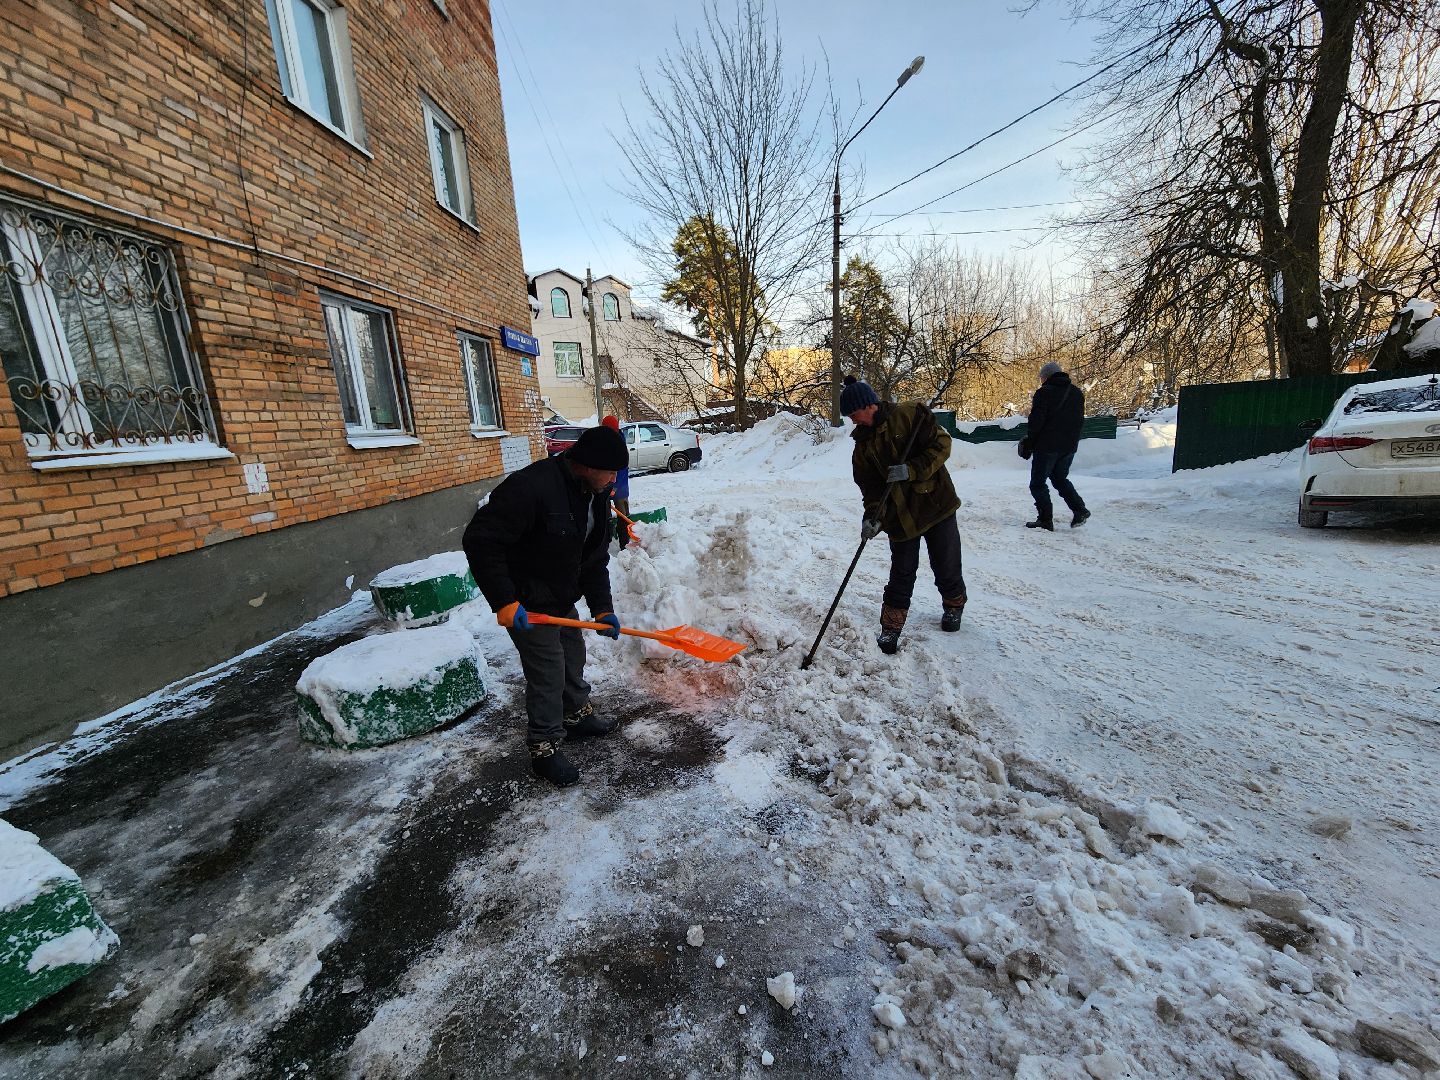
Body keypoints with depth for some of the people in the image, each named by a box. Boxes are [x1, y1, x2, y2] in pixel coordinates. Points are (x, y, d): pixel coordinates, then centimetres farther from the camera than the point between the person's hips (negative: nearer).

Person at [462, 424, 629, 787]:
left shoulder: (596, 496, -3)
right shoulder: (530, 487, -31)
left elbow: (595, 559, 4)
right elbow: (479, 541, -29)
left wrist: (602, 608, -1)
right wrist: (504, 601, -29)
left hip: (562, 598, 9)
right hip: (526, 604, -8)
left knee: (574, 657, 21)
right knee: (548, 673, -2)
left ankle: (577, 714, 44)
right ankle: (545, 749, 18)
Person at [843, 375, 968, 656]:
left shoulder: (909, 416, -8)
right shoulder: (863, 444, 5)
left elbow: (941, 444, -12)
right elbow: (870, 485, 2)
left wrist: (912, 470, -24)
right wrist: (872, 516, -14)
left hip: (935, 504, -2)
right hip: (899, 515, 2)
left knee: (946, 567, 9)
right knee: (902, 573, 2)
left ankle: (954, 605, 38)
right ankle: (891, 628, 12)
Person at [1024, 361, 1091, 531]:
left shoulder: (1044, 392, -11)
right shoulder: (1077, 393, 13)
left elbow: (1036, 421, -16)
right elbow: (1080, 420, 15)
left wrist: (1029, 441, -5)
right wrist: (1072, 440, 20)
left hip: (1047, 446, -7)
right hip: (1069, 446, 7)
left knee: (1038, 483, 2)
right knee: (1060, 479, 22)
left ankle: (1045, 519, -1)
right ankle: (1080, 509, 10)